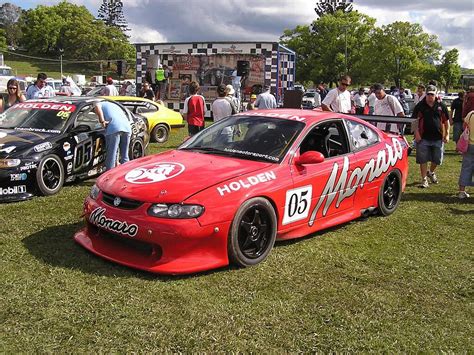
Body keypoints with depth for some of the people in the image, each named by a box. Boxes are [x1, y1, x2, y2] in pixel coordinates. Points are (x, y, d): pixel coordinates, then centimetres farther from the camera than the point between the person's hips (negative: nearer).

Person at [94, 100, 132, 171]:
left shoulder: (102, 104, 22)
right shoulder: (115, 105, 40)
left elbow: (97, 106, -3)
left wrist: (102, 121, -3)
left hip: (114, 128, -6)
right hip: (127, 128, 6)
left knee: (111, 155, -4)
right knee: (125, 156, 13)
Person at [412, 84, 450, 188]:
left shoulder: (441, 106, 4)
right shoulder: (420, 106, -1)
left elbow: (446, 121, 9)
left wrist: (447, 134, 3)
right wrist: (416, 133, -9)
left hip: (438, 138, 2)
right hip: (423, 138, -2)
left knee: (437, 159, 11)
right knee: (423, 160, 0)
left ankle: (431, 172, 40)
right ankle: (424, 180, 11)